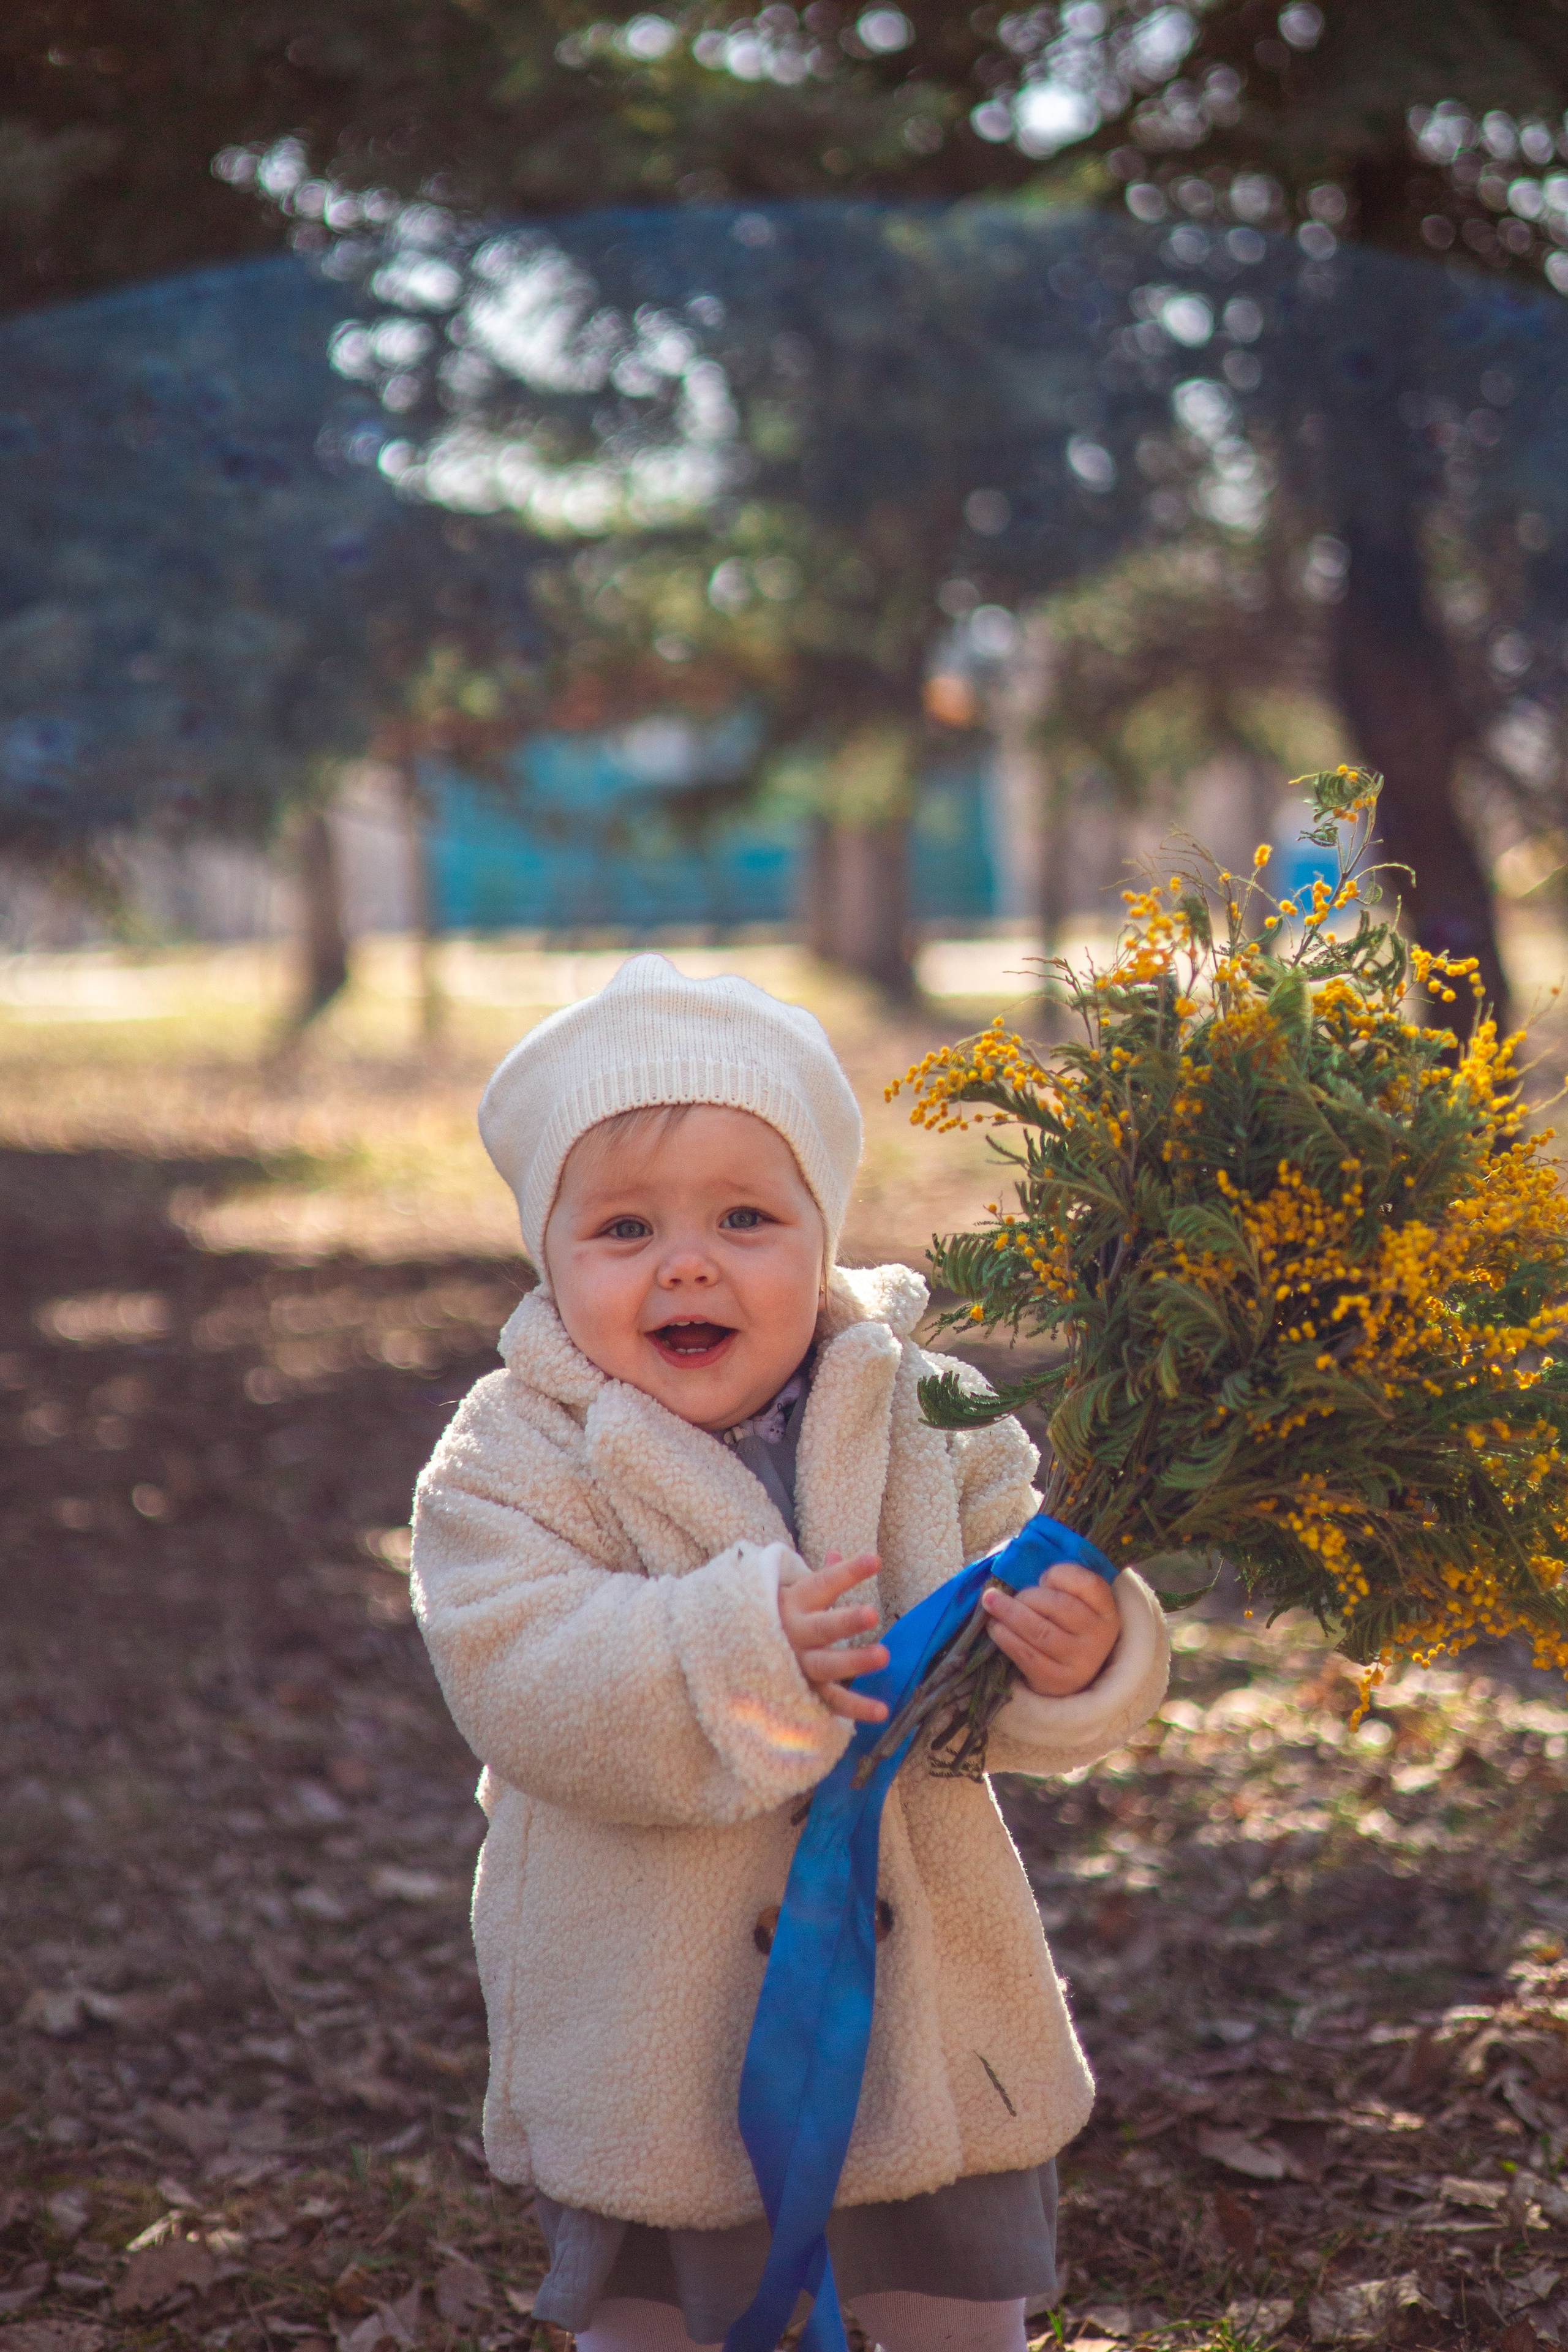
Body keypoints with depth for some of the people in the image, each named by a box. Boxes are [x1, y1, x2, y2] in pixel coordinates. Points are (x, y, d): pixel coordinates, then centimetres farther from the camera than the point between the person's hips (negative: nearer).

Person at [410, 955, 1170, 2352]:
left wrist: (1073, 1657, -34)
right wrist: (744, 1651, -41)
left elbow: (1007, 1672, -10)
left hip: (930, 2019, 2)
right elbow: (531, 1695, -27)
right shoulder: (511, 1469, -12)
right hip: (650, 2064, -2)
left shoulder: (929, 1424, -5)